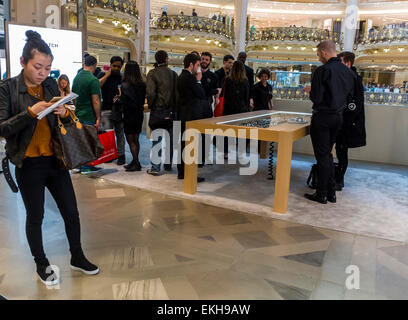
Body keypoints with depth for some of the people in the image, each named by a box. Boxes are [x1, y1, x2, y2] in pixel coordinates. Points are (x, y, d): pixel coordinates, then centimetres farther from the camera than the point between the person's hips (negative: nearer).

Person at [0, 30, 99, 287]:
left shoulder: (51, 85, 5)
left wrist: (64, 113, -10)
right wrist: (31, 112, -25)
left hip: (55, 160, 4)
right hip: (29, 165, -4)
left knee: (71, 212, 10)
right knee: (35, 217, 11)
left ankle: (77, 257, 31)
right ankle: (42, 265, 31)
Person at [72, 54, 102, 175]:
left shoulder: (76, 78, 10)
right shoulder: (93, 80, -15)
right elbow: (95, 101, -18)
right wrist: (98, 118, -14)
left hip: (78, 114, 8)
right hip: (89, 116, -8)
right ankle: (86, 167, 7)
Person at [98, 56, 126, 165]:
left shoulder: (123, 78, 11)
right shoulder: (103, 75, 7)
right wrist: (107, 75, -8)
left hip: (119, 110, 1)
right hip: (106, 109, -1)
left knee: (120, 134, 5)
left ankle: (121, 155, 13)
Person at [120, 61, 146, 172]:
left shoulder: (125, 85, -16)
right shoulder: (142, 85, -1)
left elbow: (124, 101, -17)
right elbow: (143, 99, 5)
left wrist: (118, 99, 0)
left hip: (129, 115, -6)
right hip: (139, 114, 6)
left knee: (131, 141, 3)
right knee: (136, 140, 15)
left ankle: (136, 163, 3)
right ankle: (135, 162, 23)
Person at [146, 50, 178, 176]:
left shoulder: (152, 73, -7)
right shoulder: (173, 73, 3)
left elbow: (150, 92, -15)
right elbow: (177, 92, 2)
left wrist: (150, 106, 0)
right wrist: (174, 107, 10)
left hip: (157, 110, -3)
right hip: (171, 111, 3)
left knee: (157, 140, 1)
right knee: (170, 139, 14)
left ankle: (155, 168, 2)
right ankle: (168, 164, 25)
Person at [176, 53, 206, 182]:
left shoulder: (181, 77, 13)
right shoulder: (190, 77, -16)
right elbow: (202, 95, -11)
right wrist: (198, 81, -1)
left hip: (182, 115, 10)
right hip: (191, 116, -10)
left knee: (183, 144, 14)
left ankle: (181, 172, 22)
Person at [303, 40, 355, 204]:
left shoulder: (322, 70, -16)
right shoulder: (348, 71, 7)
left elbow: (316, 98, -18)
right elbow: (350, 94, 13)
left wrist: (310, 91, 2)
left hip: (323, 117, -7)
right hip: (339, 116, 7)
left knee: (322, 156, 1)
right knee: (327, 154, 18)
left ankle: (321, 194, 9)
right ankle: (331, 192, 21)